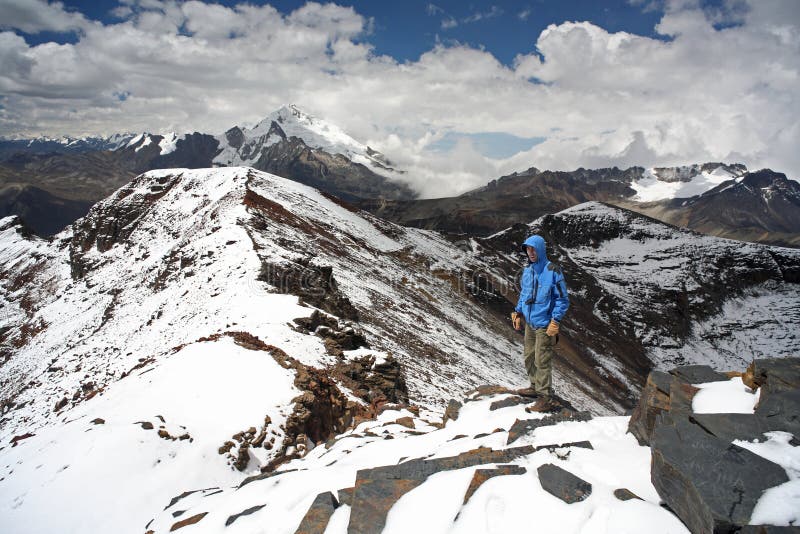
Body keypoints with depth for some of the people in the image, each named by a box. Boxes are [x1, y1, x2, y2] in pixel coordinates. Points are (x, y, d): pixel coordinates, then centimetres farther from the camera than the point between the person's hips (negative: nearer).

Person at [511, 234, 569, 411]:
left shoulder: (553, 271, -14)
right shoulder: (527, 270, 8)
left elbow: (563, 299, -11)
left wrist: (555, 320, -18)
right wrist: (518, 312, 11)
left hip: (544, 325, -7)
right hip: (529, 323, 7)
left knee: (542, 361, -3)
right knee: (529, 357, 17)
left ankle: (546, 398, 7)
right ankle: (536, 387, 35)